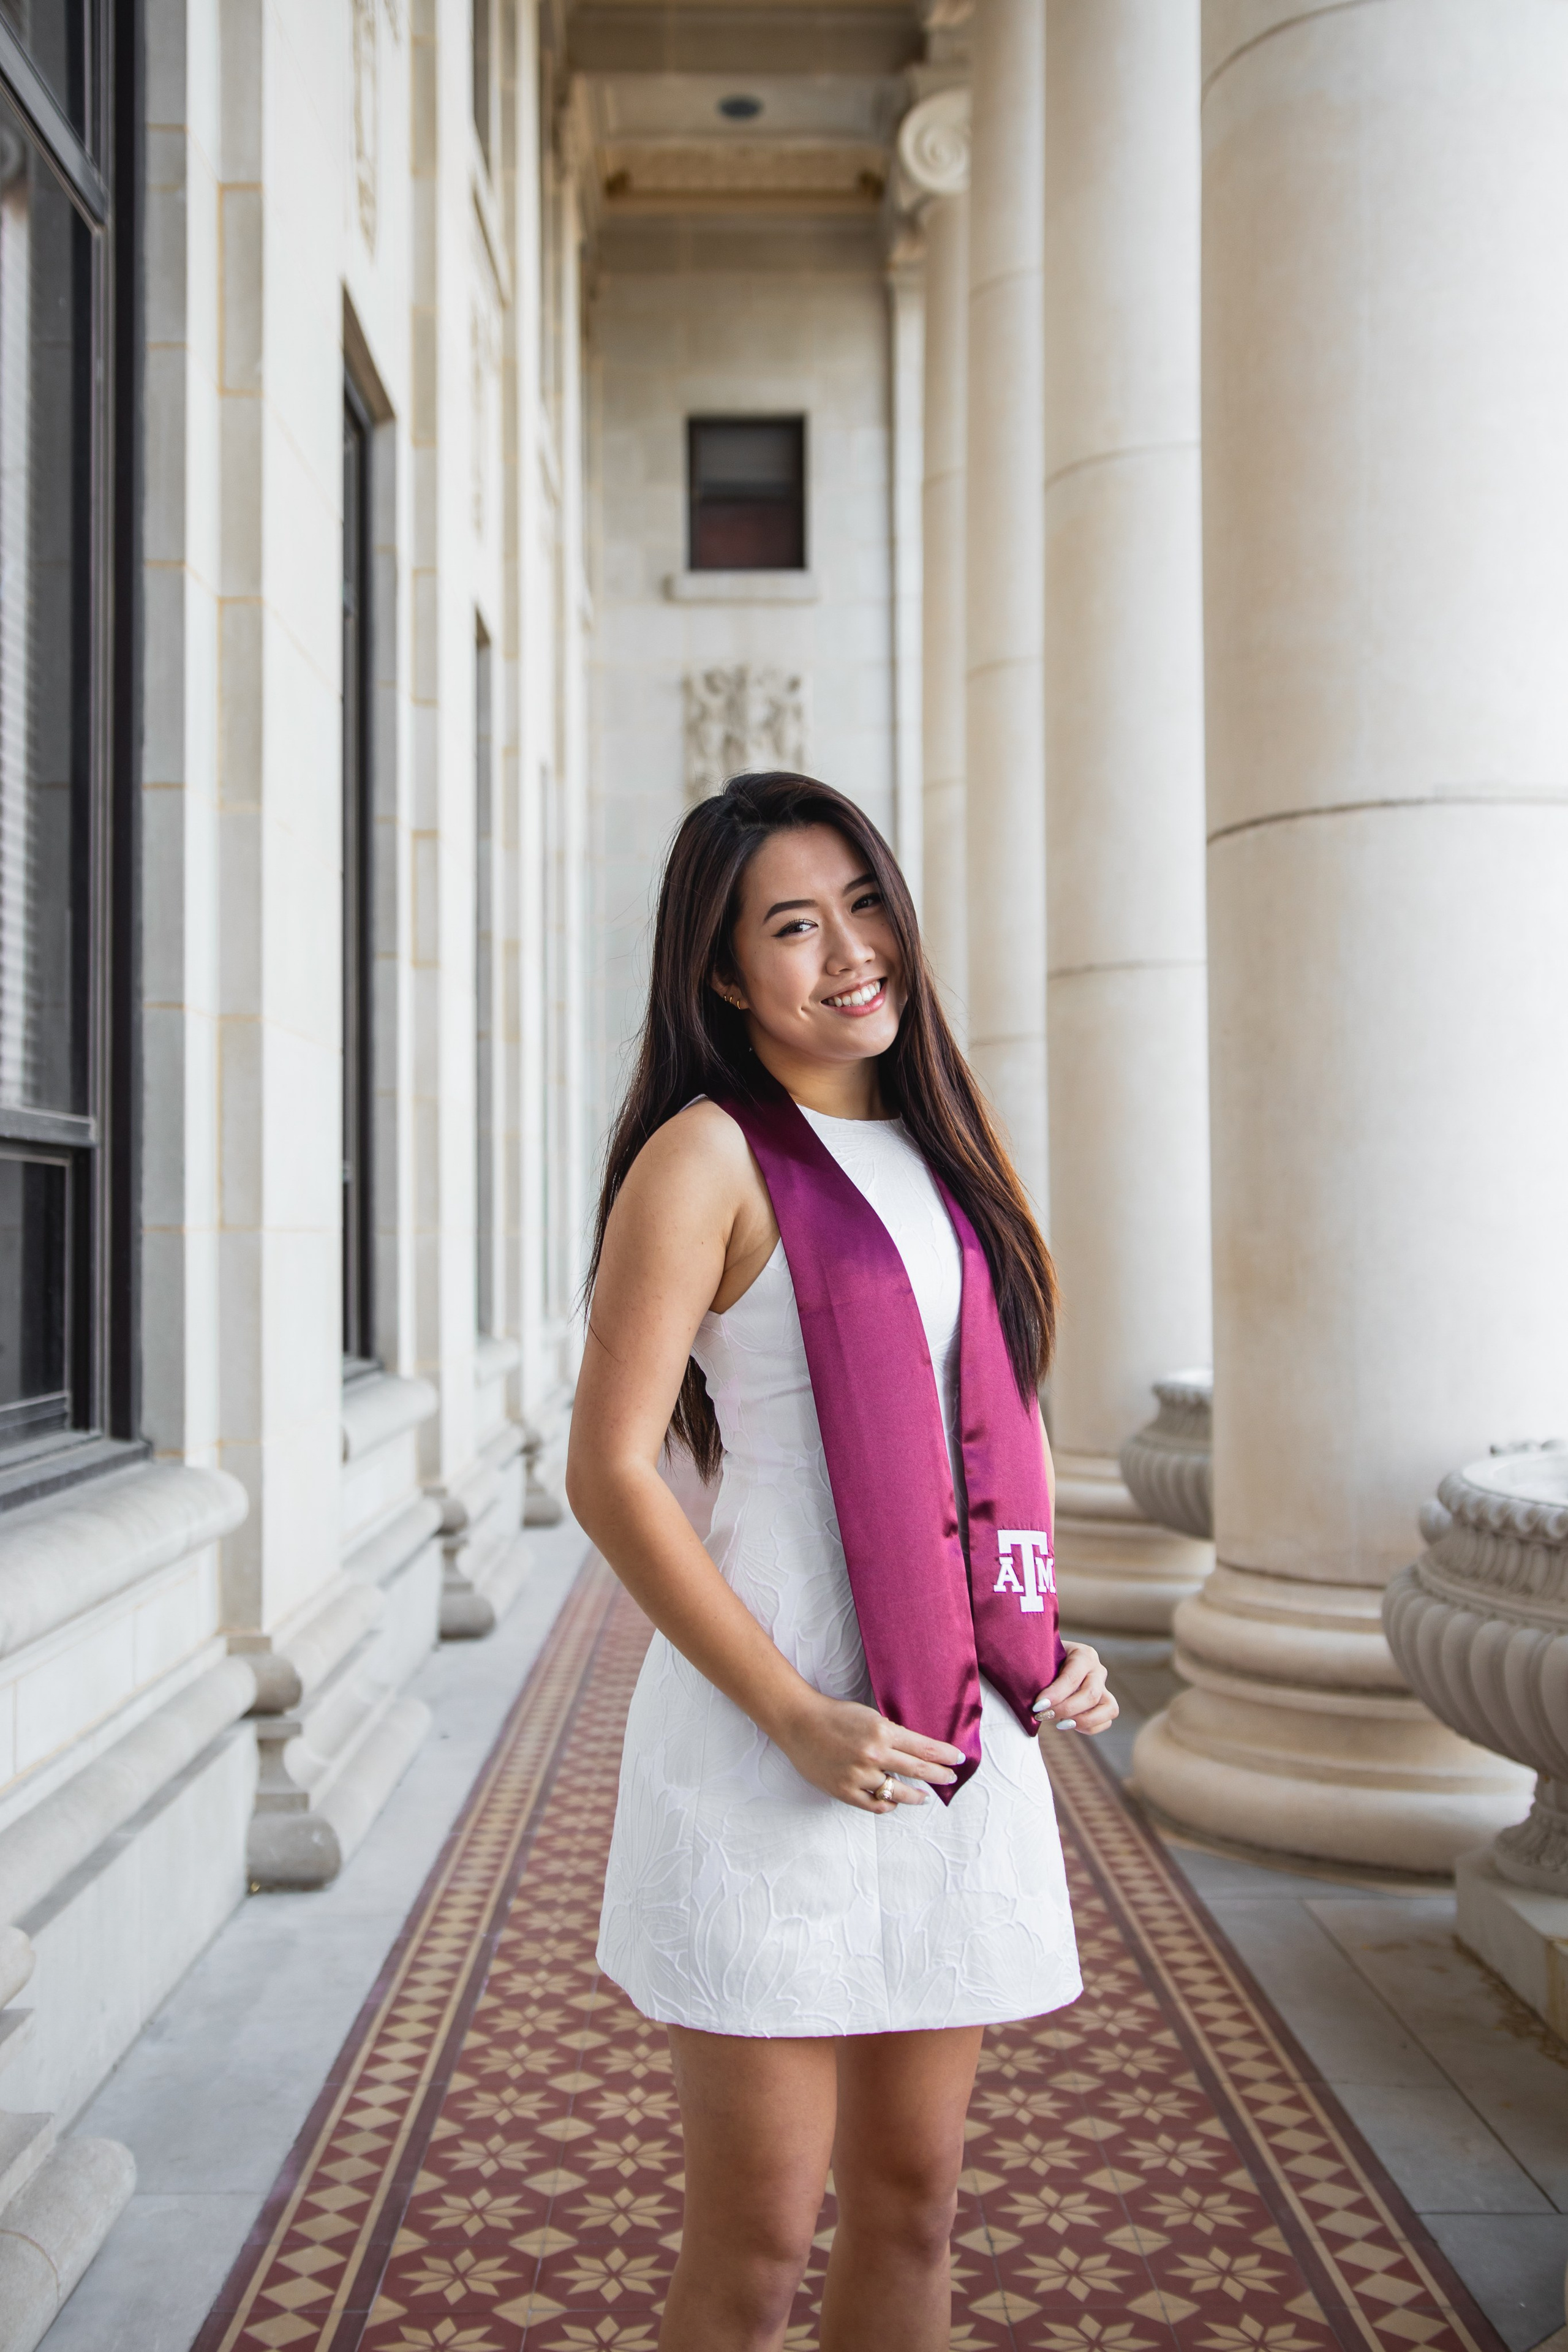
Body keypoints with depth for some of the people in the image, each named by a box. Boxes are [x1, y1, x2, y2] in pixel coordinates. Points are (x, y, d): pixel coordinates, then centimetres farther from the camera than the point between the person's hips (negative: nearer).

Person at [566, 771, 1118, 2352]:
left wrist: (1046, 1642, 7)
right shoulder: (708, 1156, -8)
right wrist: (798, 1721, -17)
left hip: (958, 1739, 6)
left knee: (910, 2205, 16)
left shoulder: (936, 1151, 13)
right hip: (770, 1753, -6)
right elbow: (609, 1472, -13)